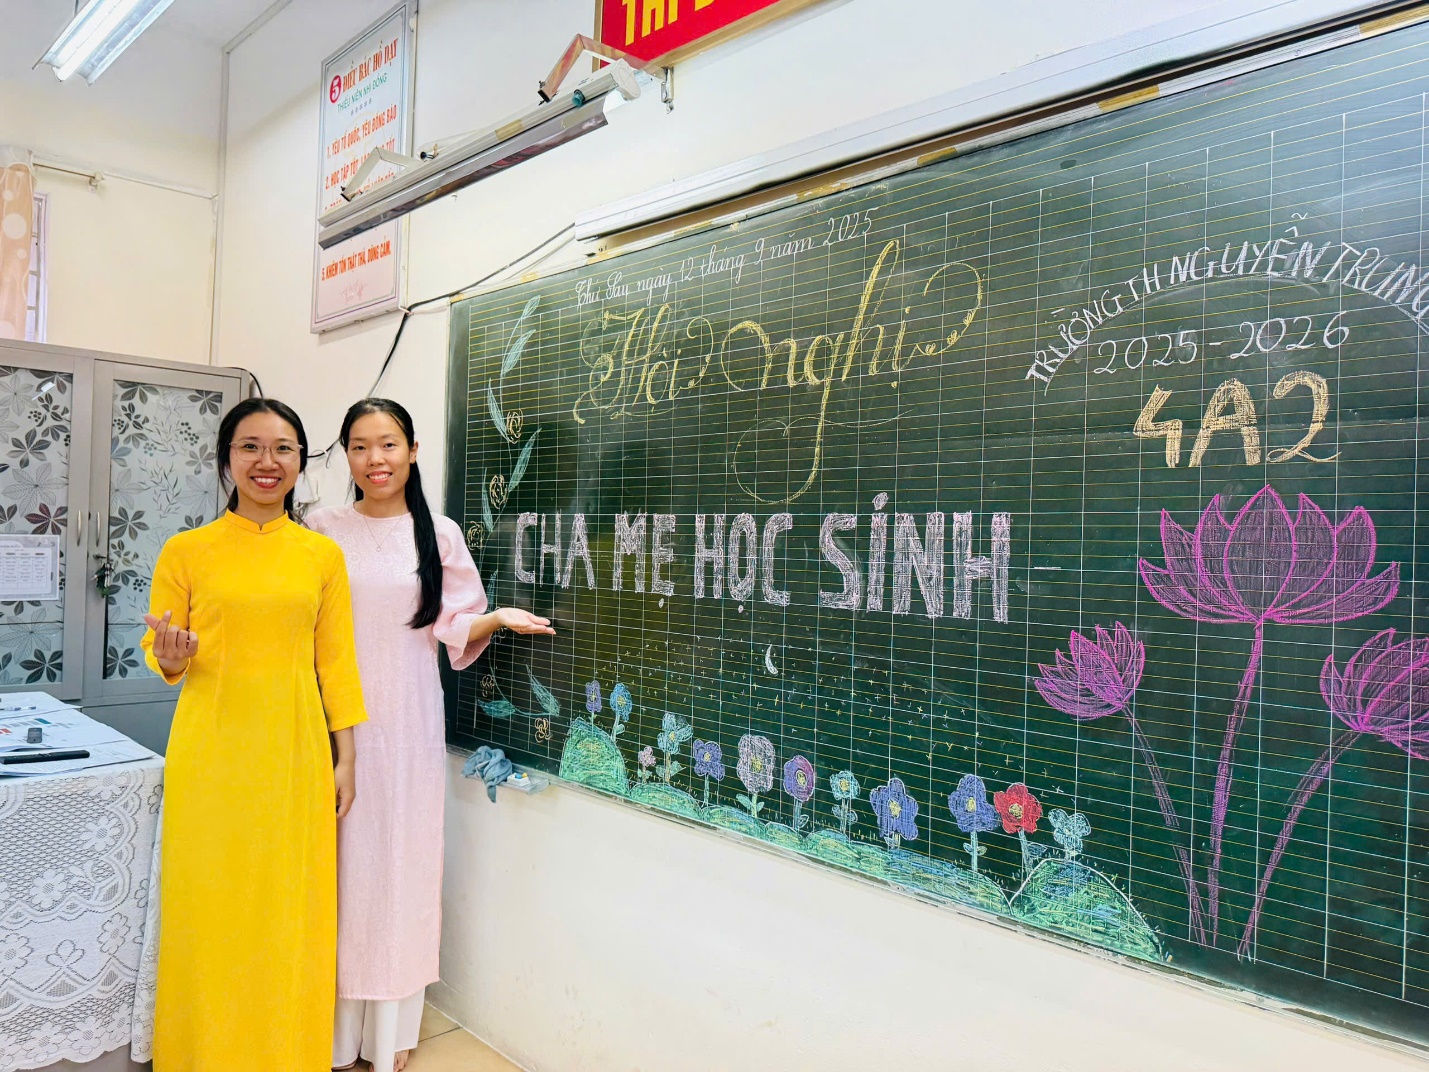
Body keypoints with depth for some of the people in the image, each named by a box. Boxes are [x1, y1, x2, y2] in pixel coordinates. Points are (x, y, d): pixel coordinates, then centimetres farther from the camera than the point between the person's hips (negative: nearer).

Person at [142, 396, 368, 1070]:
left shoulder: (323, 555, 4)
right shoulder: (187, 551, -1)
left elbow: (335, 661, 5)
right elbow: (160, 655, 6)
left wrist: (345, 758, 3)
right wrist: (172, 658, -18)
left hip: (294, 749, 1)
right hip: (212, 749, -1)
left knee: (290, 905, 9)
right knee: (211, 904, 7)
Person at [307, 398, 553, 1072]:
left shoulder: (438, 534, 3)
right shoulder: (322, 532, 3)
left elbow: (453, 630, 2)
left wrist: (495, 619, -15)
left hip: (407, 718, 0)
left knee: (402, 855, 7)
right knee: (340, 857, 6)